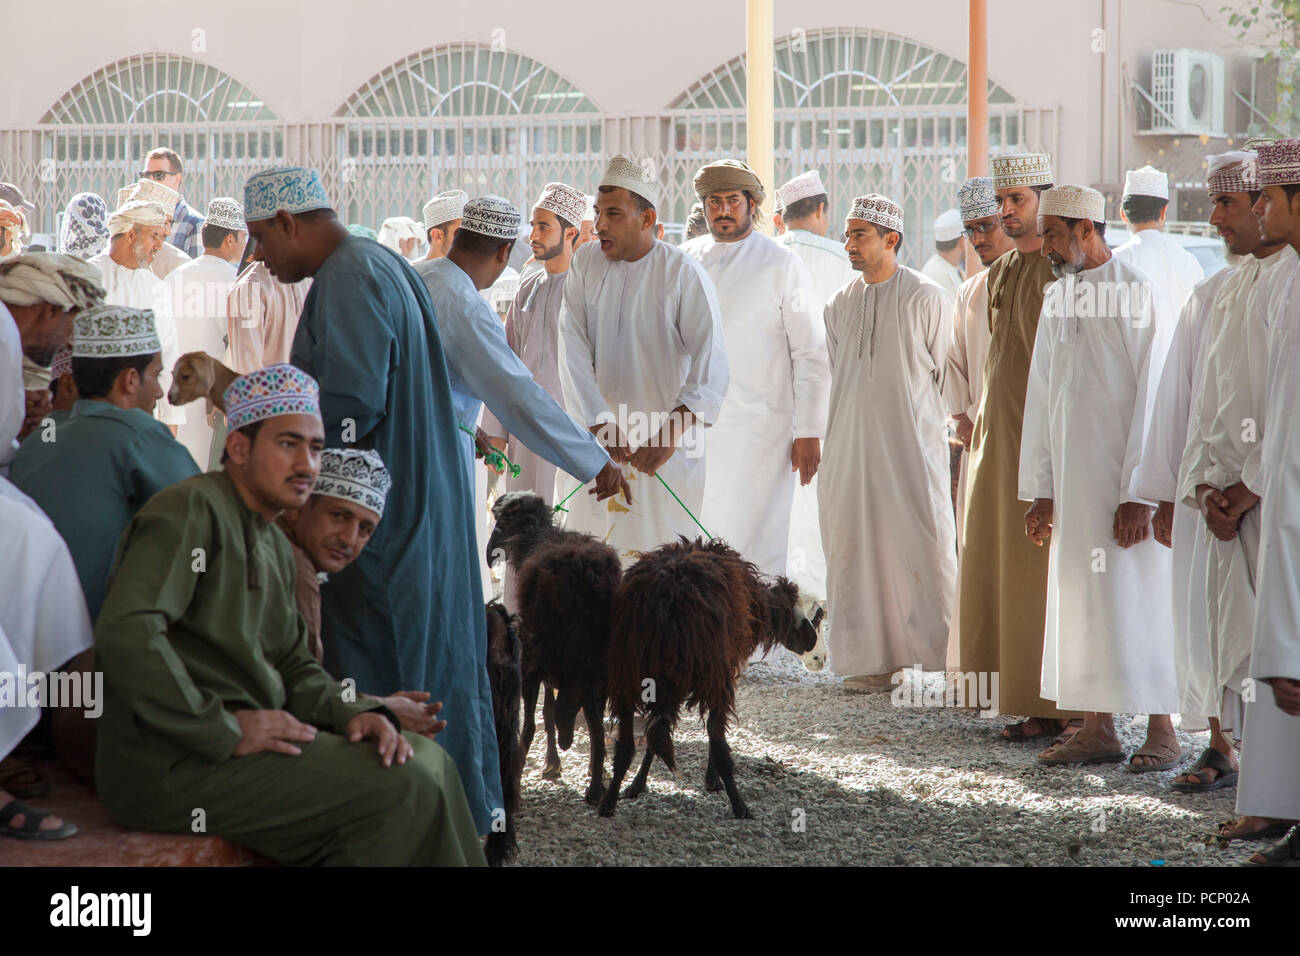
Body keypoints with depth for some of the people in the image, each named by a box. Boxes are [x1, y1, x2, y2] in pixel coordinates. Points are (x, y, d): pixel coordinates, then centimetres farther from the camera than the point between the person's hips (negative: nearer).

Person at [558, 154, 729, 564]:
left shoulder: (685, 275, -9)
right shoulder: (585, 262, 3)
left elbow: (711, 366, -17)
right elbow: (573, 352, -2)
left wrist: (671, 435, -29)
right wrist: (601, 426, -13)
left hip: (667, 443, -4)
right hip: (595, 437, 4)